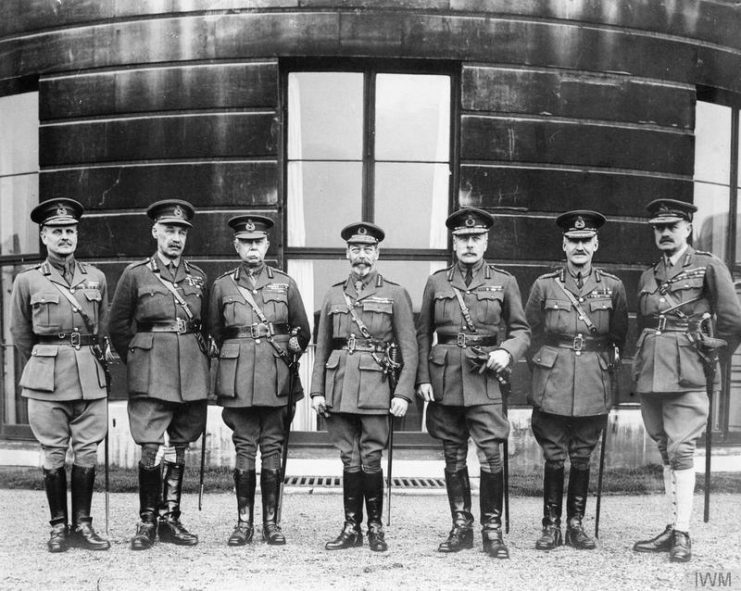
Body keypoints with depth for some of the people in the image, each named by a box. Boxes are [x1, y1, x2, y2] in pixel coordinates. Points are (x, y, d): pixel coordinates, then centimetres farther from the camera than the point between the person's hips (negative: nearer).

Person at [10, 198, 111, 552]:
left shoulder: (96, 278, 9)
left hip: (90, 377, 2)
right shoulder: (27, 281, 3)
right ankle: (58, 527, 14)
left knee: (87, 453, 4)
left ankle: (82, 526, 14)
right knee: (54, 454, 3)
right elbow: (20, 335, 11)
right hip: (47, 382, -2)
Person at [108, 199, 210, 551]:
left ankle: (170, 521, 17)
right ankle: (147, 522, 6)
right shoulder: (135, 274, 2)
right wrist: (135, 362, 7)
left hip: (191, 374, 3)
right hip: (151, 372, -3)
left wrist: (198, 357, 13)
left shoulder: (198, 277, 11)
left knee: (180, 448, 8)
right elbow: (117, 326, 7)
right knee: (150, 448, -7)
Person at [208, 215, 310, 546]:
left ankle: (271, 522, 12)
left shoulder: (285, 284, 7)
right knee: (244, 450, 1)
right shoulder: (222, 286, 7)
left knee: (272, 450, 3)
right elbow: (214, 333, 17)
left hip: (275, 382, 0)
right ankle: (244, 522, 10)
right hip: (238, 382, 0)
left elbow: (303, 333, 16)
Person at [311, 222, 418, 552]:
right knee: (350, 461, 7)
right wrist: (317, 390, 7)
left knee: (370, 460, -1)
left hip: (375, 389, -3)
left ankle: (375, 528, 14)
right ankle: (351, 528, 16)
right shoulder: (334, 295, 14)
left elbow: (409, 349, 1)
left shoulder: (394, 294, 5)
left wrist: (403, 393, -7)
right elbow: (322, 348, 15)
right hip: (339, 388, 3)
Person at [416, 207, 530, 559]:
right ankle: (461, 528, 19)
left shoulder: (504, 283, 6)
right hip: (445, 380, 2)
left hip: (484, 381, -2)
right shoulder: (436, 282, 8)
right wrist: (422, 379, 1)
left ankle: (492, 531, 6)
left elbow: (521, 330, 10)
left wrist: (506, 351, -11)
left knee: (490, 457, -8)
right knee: (454, 459, 8)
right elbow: (423, 334, 9)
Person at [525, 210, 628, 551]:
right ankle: (551, 526, 14)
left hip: (594, 387, 1)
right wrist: (544, 367, 9)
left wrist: (607, 366, 9)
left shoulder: (612, 287, 4)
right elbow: (531, 332, 9)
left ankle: (576, 525, 20)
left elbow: (619, 337, 13)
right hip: (552, 386, -1)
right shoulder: (544, 285, 1)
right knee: (553, 458, 4)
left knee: (582, 458, 8)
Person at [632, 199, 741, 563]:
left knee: (681, 450, -7)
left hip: (687, 373, -5)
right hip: (649, 375, 5)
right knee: (665, 451, 10)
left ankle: (682, 534, 0)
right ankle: (672, 528, 18)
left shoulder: (708, 267, -1)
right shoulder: (647, 277, 16)